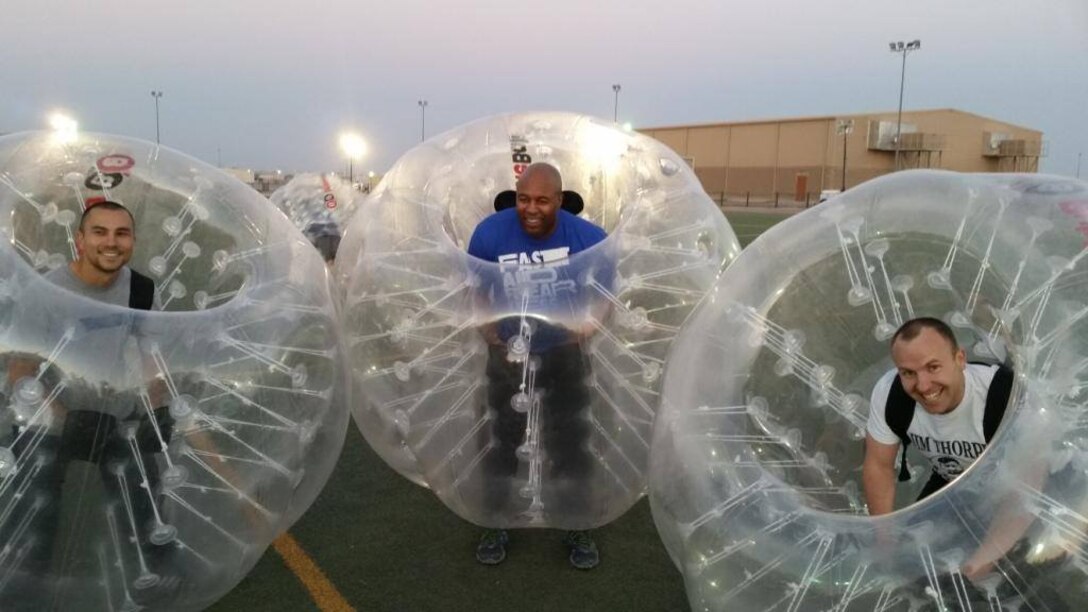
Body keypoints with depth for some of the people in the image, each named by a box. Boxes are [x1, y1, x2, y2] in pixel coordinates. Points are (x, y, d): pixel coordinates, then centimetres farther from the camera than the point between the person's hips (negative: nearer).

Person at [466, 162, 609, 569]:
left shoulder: (588, 238, -19)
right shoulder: (490, 233, -19)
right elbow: (476, 291, -4)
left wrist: (590, 323, -23)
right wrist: (488, 332, -19)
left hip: (565, 352, 0)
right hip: (508, 352, 1)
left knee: (569, 441, 11)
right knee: (503, 439, 14)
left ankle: (577, 529, 30)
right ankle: (496, 525, 33)